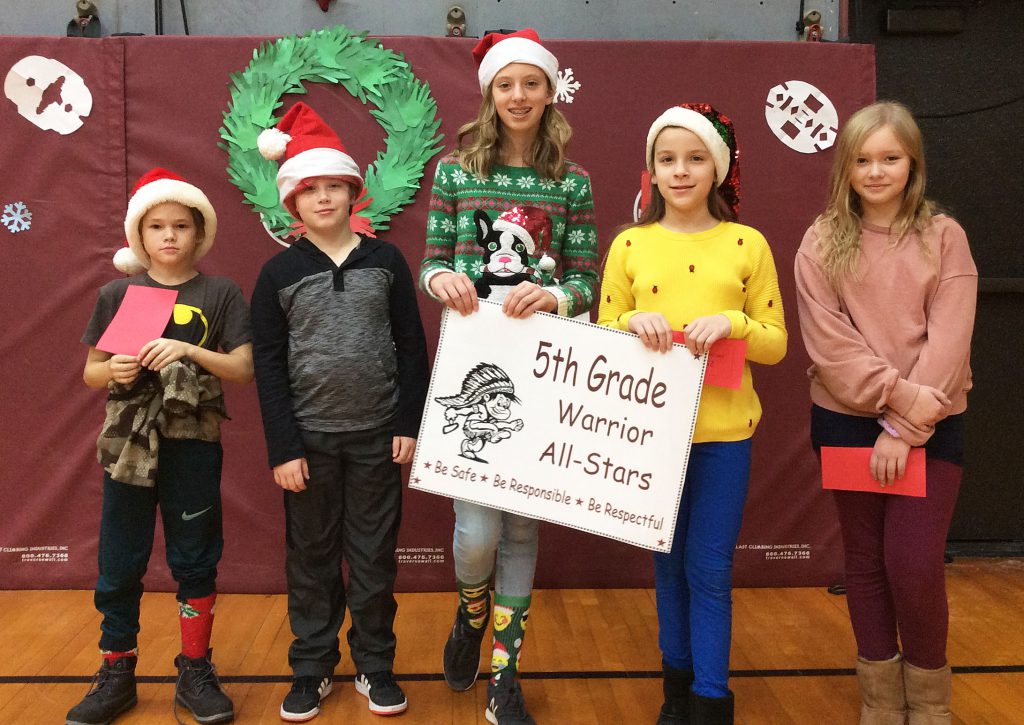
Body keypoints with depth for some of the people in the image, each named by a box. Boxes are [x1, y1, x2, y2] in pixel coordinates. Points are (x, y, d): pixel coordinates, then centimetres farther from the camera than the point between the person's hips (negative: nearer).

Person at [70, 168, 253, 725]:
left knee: (194, 563, 6)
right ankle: (117, 675, 22)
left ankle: (195, 673, 21)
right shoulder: (117, 294, 5)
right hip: (129, 445, 2)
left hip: (193, 447, -1)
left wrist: (188, 351, -20)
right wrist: (114, 370, -14)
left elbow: (243, 370, -5)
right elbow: (90, 372, 8)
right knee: (119, 565, 7)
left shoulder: (220, 294, 1)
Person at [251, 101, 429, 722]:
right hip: (310, 438, 0)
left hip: (377, 436, 0)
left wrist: (409, 425, -3)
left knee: (374, 556, 9)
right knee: (311, 558, 10)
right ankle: (313, 668, 25)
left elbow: (412, 348, 3)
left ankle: (374, 664, 25)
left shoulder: (386, 261, 1)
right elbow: (268, 367, -1)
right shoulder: (279, 273, 0)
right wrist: (283, 448, -6)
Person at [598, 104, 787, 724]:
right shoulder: (630, 245, 3)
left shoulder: (748, 245, 0)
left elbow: (776, 343, 2)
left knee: (710, 571, 3)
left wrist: (732, 322, -17)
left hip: (723, 430, -1)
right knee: (668, 564, 13)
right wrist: (633, 322, -15)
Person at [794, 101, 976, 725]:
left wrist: (904, 428, -15)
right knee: (866, 559, 9)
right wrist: (894, 391, -20)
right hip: (847, 421, 1)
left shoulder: (943, 237, -1)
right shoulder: (823, 243, 1)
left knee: (913, 561, -7)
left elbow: (948, 342, -8)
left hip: (929, 425, -1)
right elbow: (828, 340, -8)